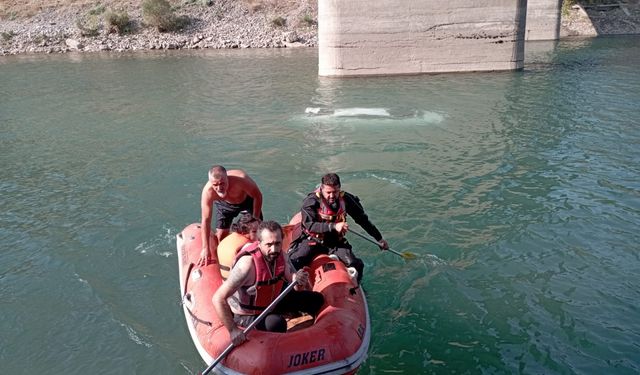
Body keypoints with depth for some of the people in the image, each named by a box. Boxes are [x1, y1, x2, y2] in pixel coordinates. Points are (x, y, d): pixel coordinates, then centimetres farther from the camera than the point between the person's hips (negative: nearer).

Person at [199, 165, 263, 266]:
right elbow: (206, 220, -33)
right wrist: (205, 248, -35)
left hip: (247, 200, -1)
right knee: (220, 235, -5)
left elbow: (258, 196, -26)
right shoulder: (208, 191, -37)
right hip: (225, 204, 1)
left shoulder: (241, 179, -43)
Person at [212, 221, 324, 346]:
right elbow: (218, 299, -34)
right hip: (246, 315, -7)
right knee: (277, 323, -36)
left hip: (271, 300, 7)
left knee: (316, 299, 4)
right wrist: (233, 330, -34)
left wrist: (298, 282, -28)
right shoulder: (248, 264, -35)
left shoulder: (279, 255, -15)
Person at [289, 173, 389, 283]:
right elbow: (309, 225, -27)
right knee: (293, 262, -28)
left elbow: (363, 220, 6)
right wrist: (333, 226, -40)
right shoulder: (311, 201, -15)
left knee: (357, 266, -16)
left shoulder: (345, 199, -5)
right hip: (312, 240, -3)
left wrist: (379, 238, 10)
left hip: (335, 242, 3)